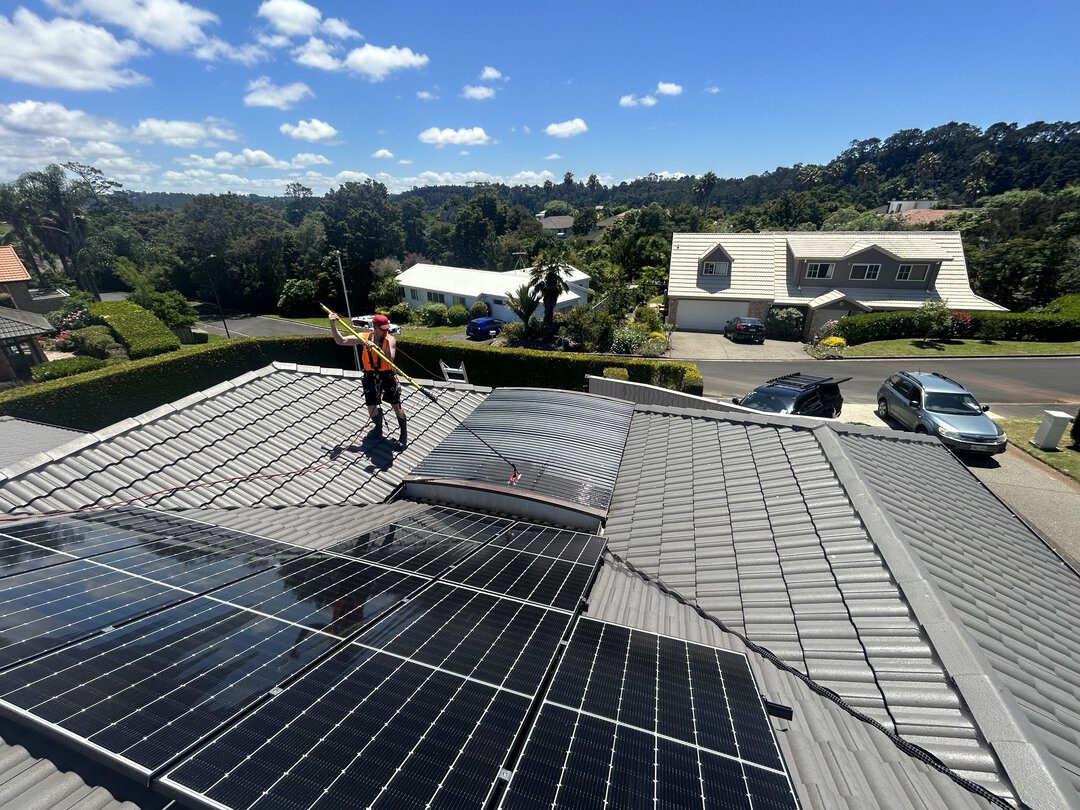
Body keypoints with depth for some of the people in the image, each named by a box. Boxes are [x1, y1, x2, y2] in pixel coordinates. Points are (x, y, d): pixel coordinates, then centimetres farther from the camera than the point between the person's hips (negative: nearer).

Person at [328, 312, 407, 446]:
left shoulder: (390, 340, -13)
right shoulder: (364, 337, -5)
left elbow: (390, 359, -28)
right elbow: (340, 341, -5)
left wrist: (376, 348, -38)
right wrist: (332, 324, -16)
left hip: (387, 376, -2)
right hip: (370, 376, 2)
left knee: (396, 406, 3)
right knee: (371, 408, 4)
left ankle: (404, 433, 21)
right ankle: (378, 426, 37)